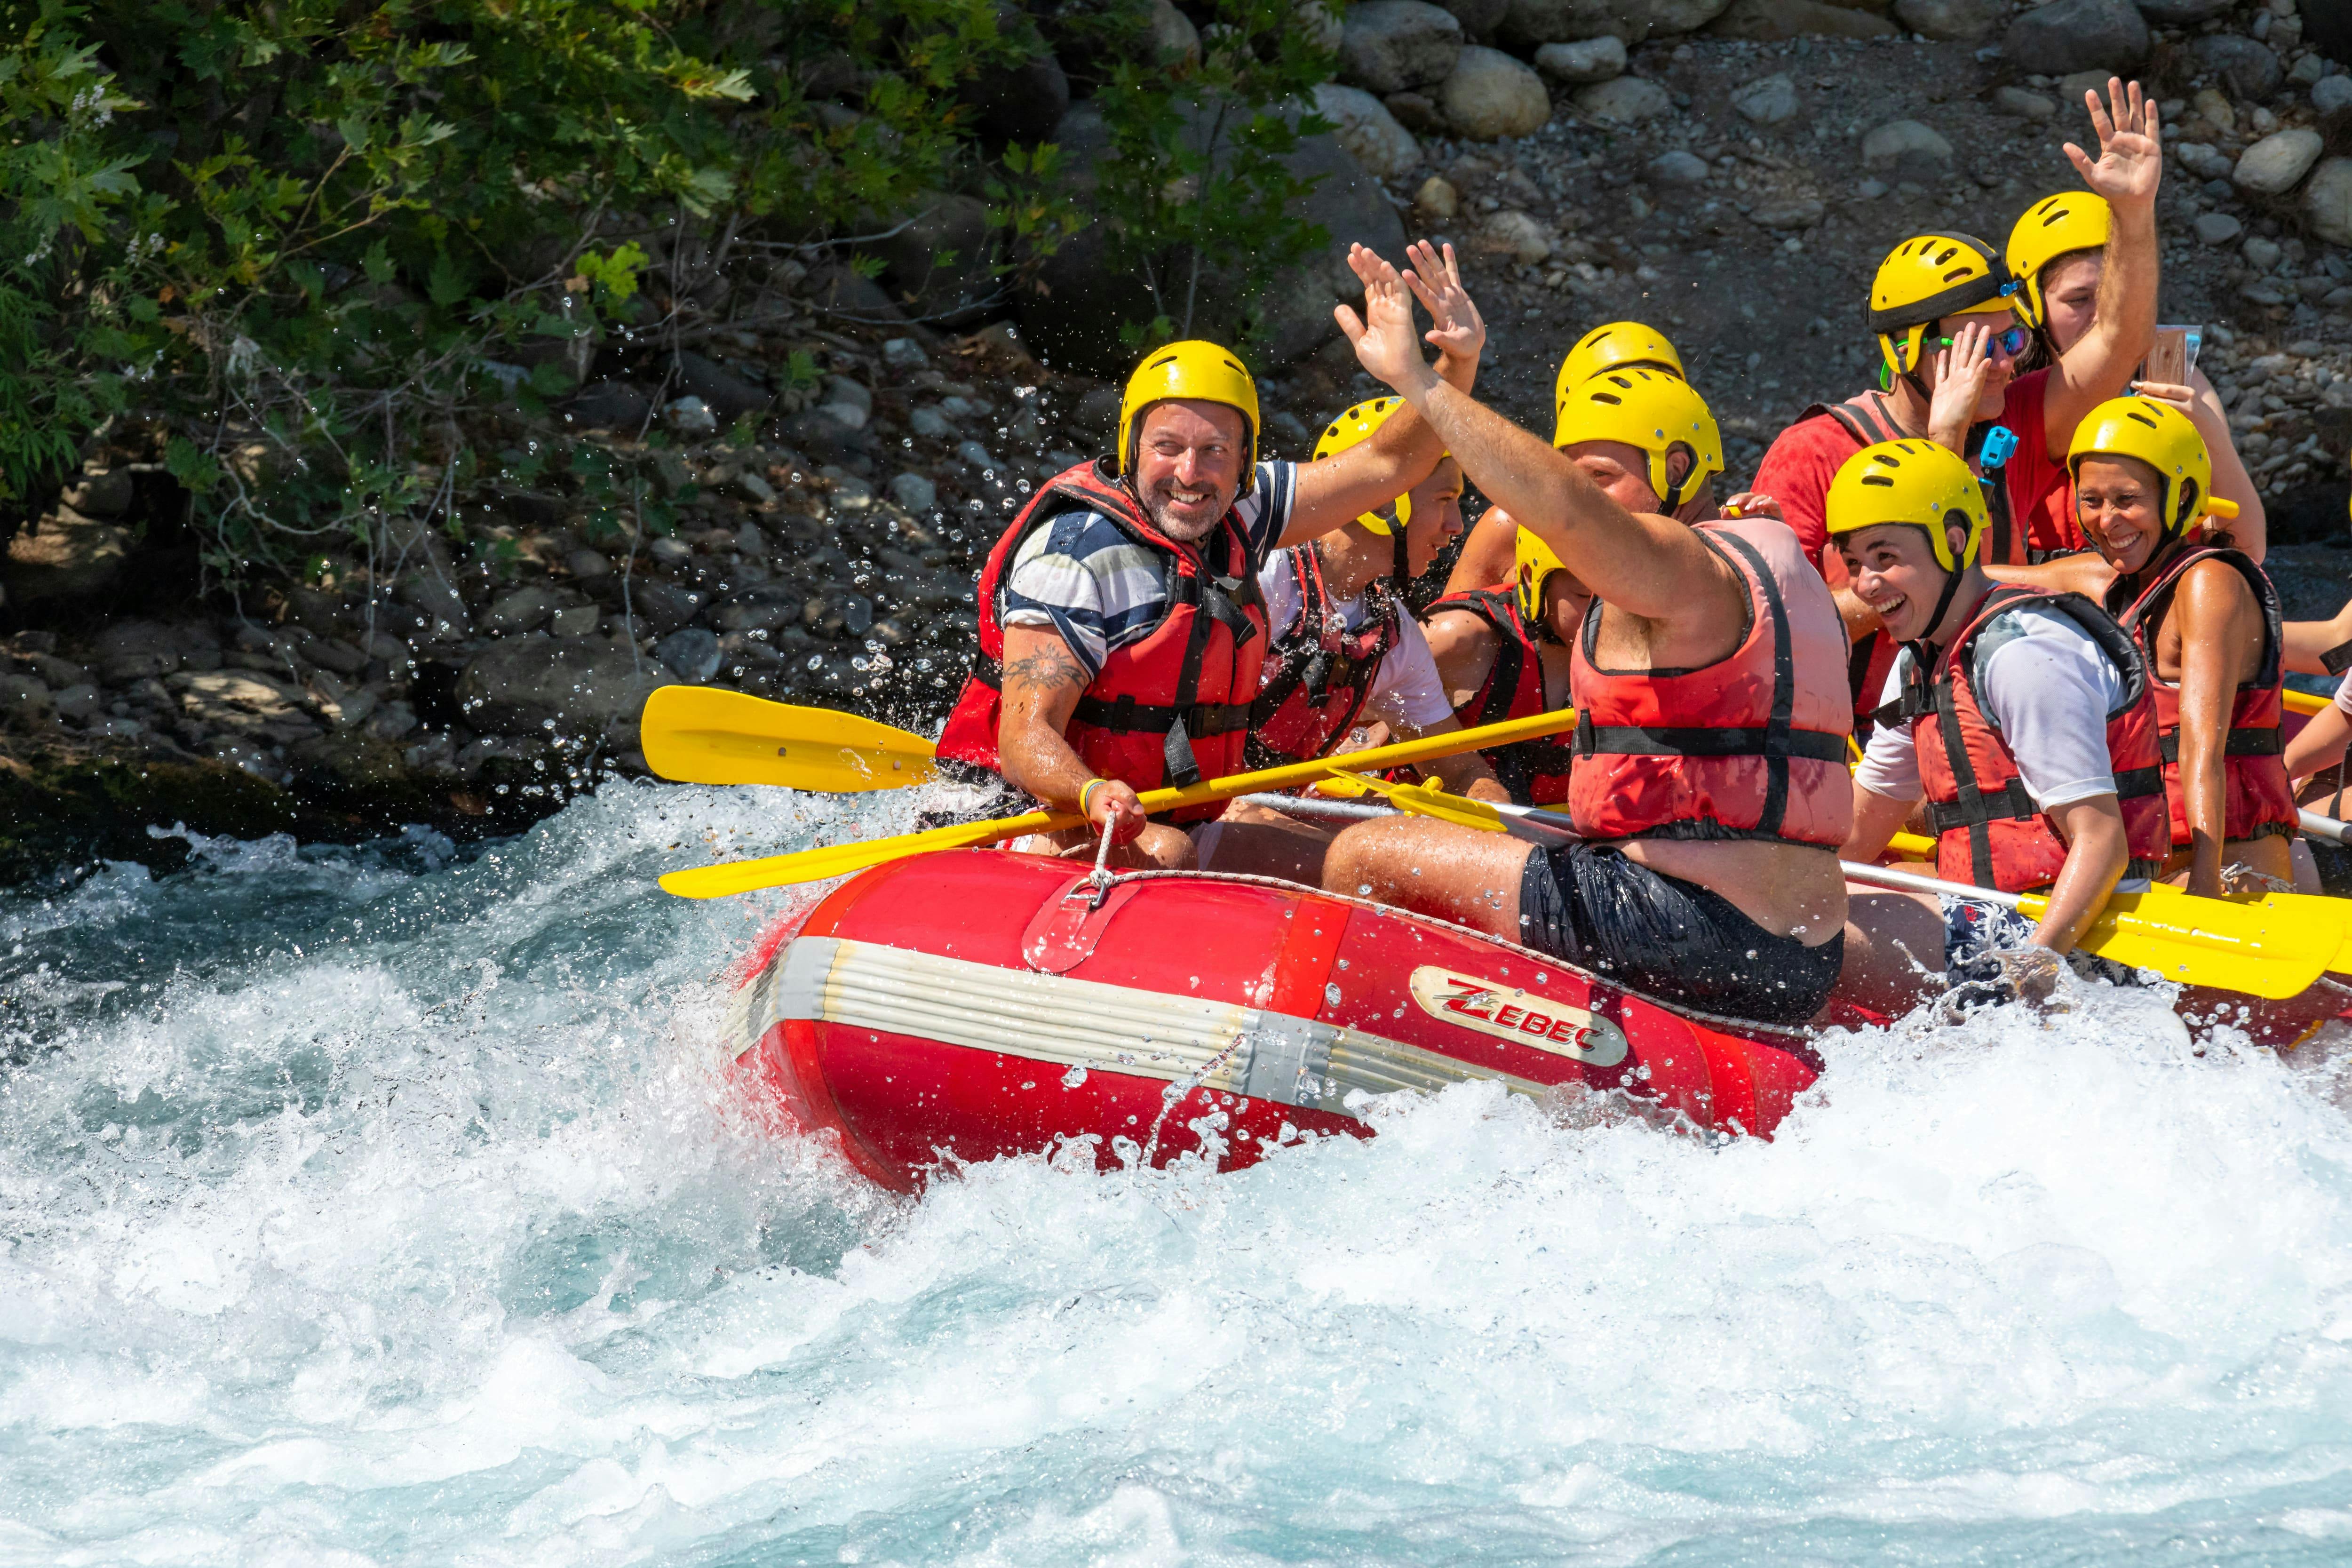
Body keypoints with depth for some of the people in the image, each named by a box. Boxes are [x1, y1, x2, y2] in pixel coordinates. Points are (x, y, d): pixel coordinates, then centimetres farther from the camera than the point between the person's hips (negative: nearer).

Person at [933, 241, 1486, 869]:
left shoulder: (1228, 518, 8)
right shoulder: (1077, 552, -16)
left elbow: (1389, 464, 12)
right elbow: (1025, 738, -22)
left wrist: (1459, 361, -5)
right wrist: (1093, 794, -44)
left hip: (1176, 820, 8)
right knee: (1163, 856, -37)